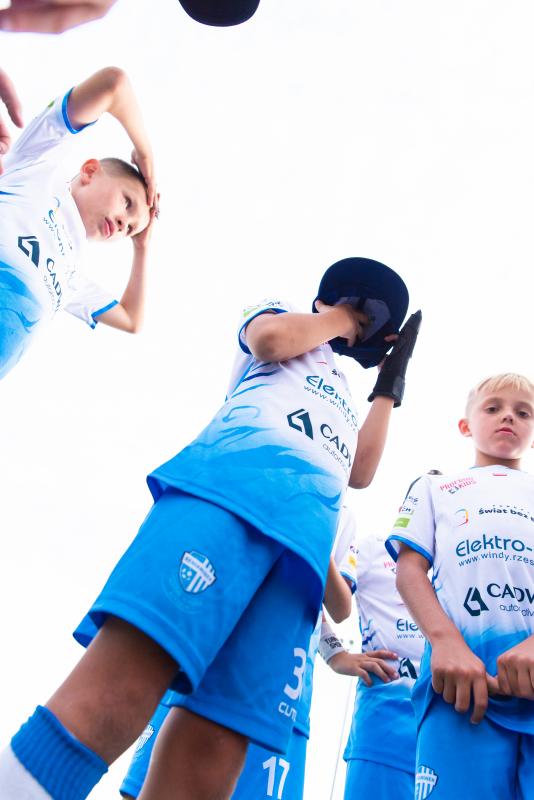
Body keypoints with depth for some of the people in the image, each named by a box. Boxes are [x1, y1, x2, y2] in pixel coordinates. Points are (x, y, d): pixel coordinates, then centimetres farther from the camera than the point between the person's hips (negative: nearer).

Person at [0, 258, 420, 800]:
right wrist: (339, 317, 23)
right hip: (231, 479, -5)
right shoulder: (280, 313, 30)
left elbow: (360, 472, 29)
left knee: (218, 737, -12)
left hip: (308, 528, 5)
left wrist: (390, 383, 36)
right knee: (130, 671, -27)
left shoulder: (341, 396, 44)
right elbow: (272, 339, 5)